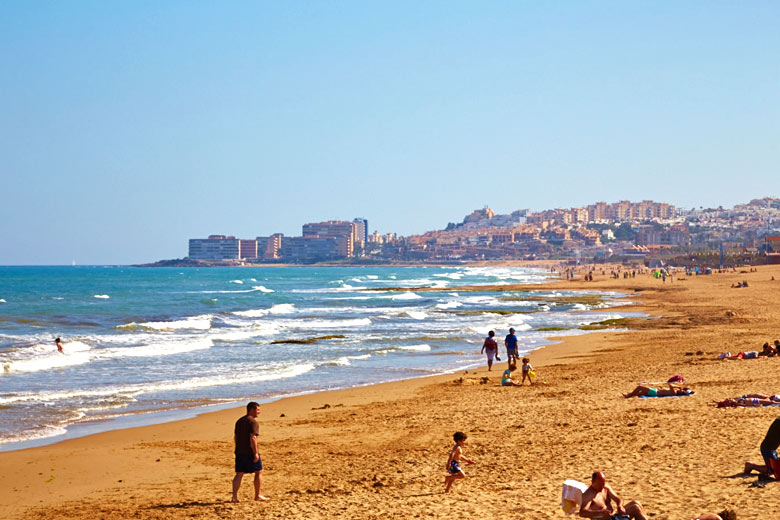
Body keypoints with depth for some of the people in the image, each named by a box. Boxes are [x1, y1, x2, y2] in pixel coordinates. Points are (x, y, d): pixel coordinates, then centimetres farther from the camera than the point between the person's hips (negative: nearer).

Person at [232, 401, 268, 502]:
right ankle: (257, 496, 13)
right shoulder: (253, 421, -12)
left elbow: (235, 437, 18)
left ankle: (234, 496, -3)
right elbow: (252, 438, -21)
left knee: (239, 474, 6)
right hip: (250, 452, -7)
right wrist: (255, 453, -20)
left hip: (239, 452, 7)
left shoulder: (239, 421, 15)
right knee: (258, 472, 8)